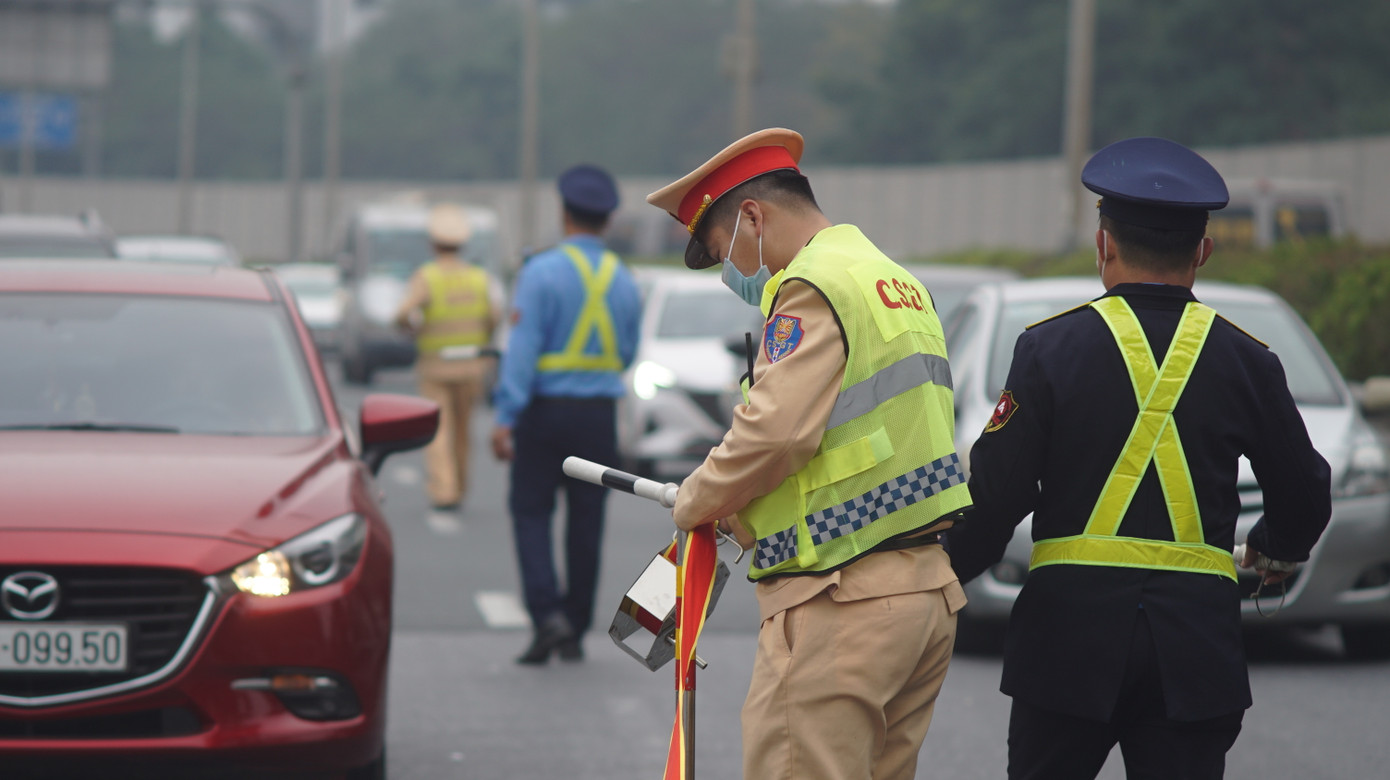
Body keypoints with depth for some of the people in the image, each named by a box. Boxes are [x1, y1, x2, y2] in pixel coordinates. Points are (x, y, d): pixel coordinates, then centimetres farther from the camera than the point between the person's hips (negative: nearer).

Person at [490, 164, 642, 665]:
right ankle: (574, 633, 13)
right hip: (600, 413, 4)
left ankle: (547, 614, -13)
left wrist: (505, 417, -16)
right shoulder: (623, 281, 4)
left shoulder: (541, 272, -11)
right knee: (586, 521, 9)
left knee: (531, 512, 5)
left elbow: (522, 348, -16)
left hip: (546, 409, -4)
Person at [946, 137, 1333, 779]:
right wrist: (1274, 551, 35)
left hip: (1069, 630, -2)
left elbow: (993, 493, -5)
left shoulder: (1051, 347, -3)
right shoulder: (1245, 360, 4)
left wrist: (946, 579, 12)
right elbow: (1305, 501, 13)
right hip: (1198, 647, 2)